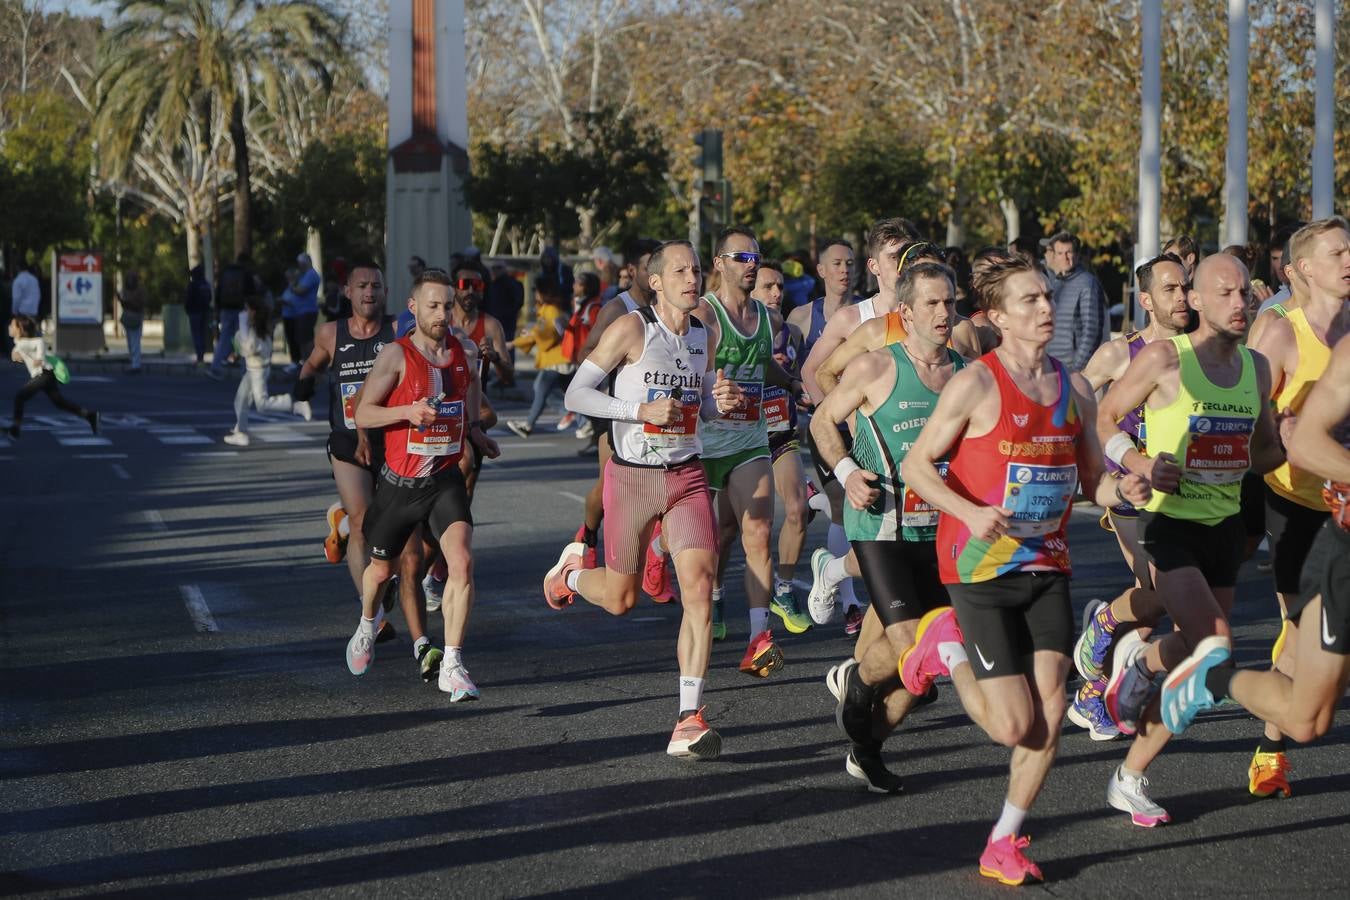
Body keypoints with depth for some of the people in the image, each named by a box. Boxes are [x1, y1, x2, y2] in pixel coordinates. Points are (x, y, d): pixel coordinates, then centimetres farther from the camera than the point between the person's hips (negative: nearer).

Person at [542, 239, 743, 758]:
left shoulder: (703, 335, 7)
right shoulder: (631, 329, -11)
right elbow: (575, 395, -11)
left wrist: (721, 402, -2)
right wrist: (641, 410, -22)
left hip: (687, 477, 4)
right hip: (632, 476, -4)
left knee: (699, 586, -15)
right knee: (620, 599, 8)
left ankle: (688, 722, -14)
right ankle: (572, 571, 46)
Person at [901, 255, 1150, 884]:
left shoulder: (1074, 389, 7)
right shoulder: (976, 384, -10)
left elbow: (1092, 474, 16)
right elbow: (916, 464, -8)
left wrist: (1124, 488, -7)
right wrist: (970, 513, -23)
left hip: (1047, 566, 5)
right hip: (981, 568, -5)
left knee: (1050, 711, -4)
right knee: (1013, 726, -7)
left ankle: (1004, 844, 12)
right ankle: (947, 644, 22)